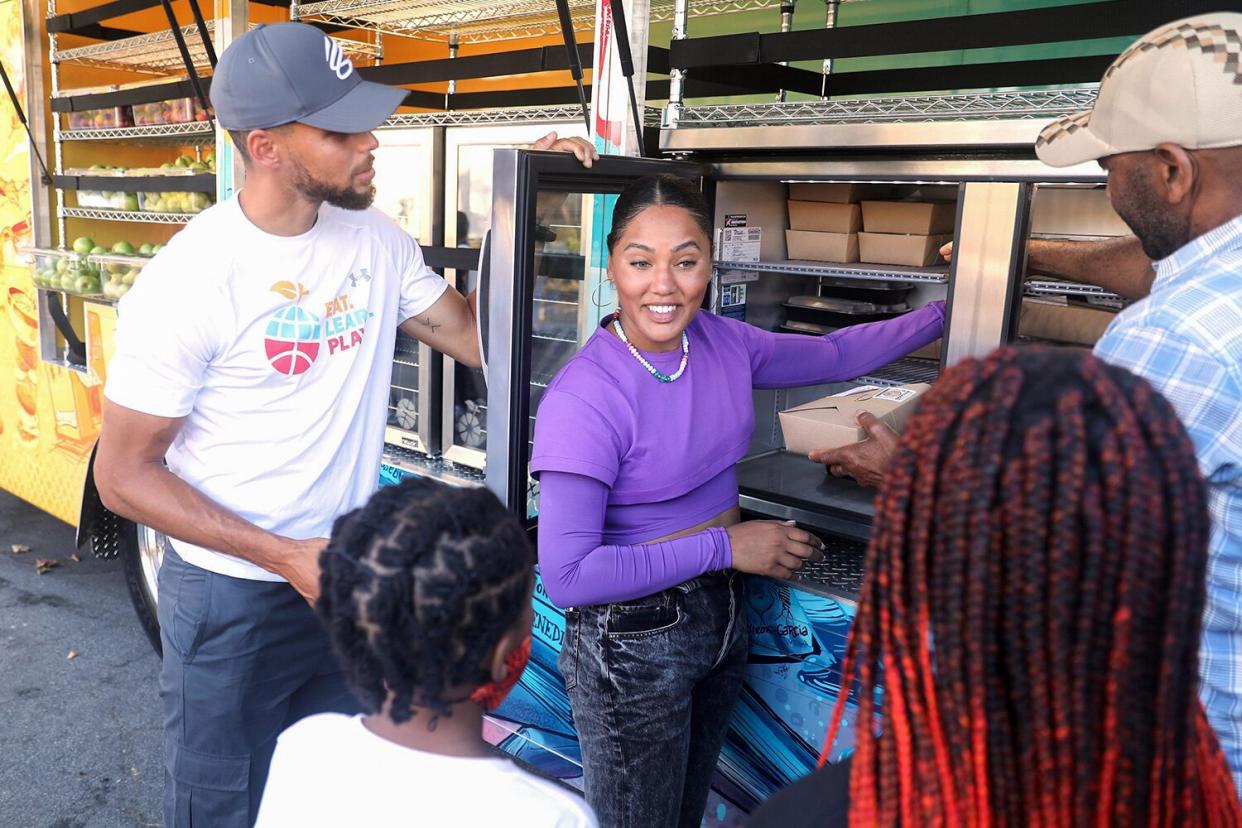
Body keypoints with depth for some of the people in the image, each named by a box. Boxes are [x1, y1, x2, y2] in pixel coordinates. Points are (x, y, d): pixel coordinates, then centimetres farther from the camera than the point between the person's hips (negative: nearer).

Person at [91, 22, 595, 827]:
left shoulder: (376, 240, -4)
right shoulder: (189, 278, -20)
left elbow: (477, 337, -2)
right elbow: (123, 474, -14)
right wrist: (284, 557, -20)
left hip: (348, 577, 5)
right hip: (230, 599, -4)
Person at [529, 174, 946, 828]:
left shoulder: (722, 342, -5)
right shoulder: (582, 398, -25)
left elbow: (834, 355, 14)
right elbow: (566, 577, -26)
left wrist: (952, 309, 14)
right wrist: (725, 546, -22)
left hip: (721, 618, 6)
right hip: (631, 645, -6)